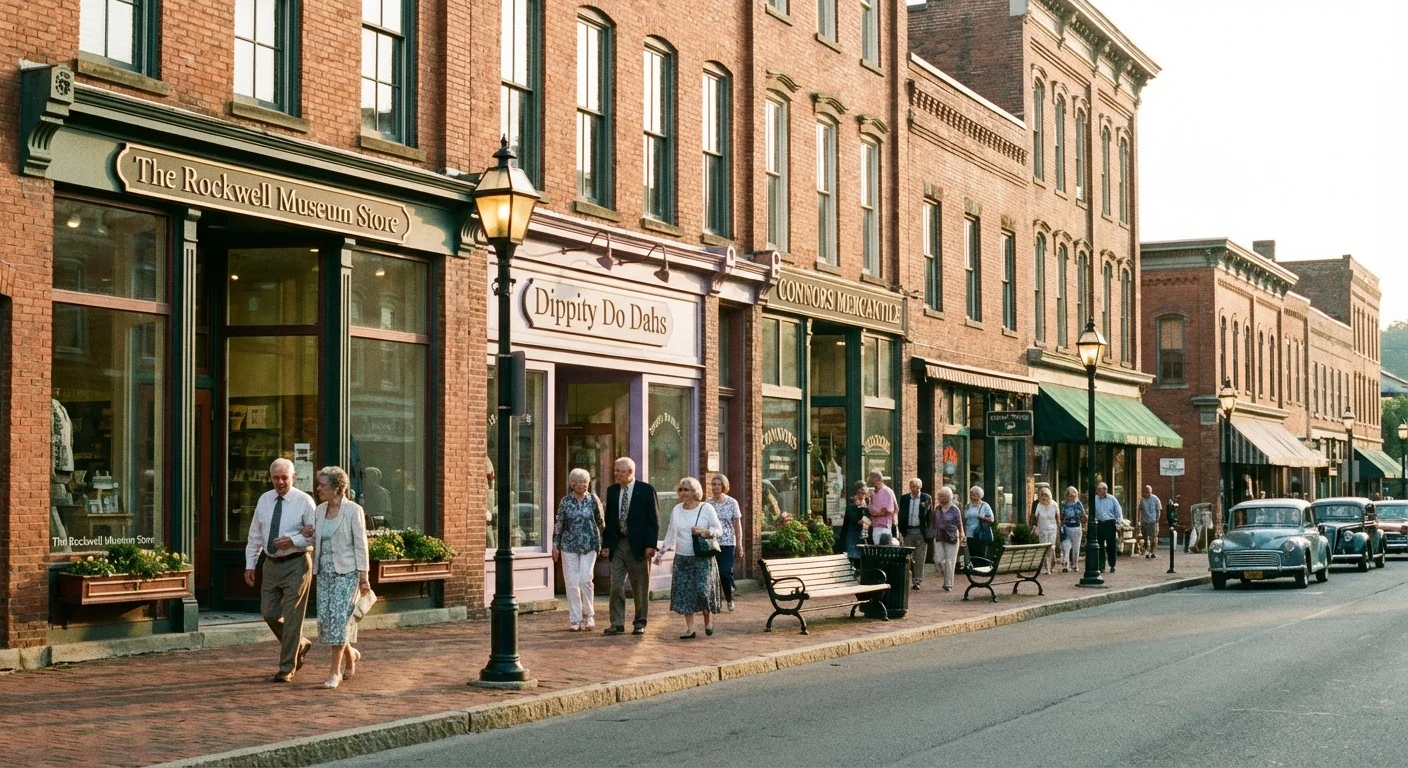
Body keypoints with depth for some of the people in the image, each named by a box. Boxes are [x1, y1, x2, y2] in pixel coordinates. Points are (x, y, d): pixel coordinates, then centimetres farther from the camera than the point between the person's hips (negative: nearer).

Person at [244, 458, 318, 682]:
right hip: (271, 564, 5)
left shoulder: (304, 501, -7)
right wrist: (250, 564, 9)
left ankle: (287, 668, 6)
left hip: (296, 564, -5)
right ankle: (299, 645, 31)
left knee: (292, 616, -3)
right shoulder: (264, 500, 8)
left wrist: (293, 541, -22)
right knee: (270, 614, 6)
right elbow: (255, 535, 13)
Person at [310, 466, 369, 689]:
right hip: (325, 571, 6)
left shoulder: (353, 510, -8)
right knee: (324, 618, 3)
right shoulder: (320, 511, 9)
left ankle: (335, 671, -2)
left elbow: (360, 545, -9)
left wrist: (363, 577, -11)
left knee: (339, 617, -9)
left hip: (346, 572, -6)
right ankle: (350, 654, 28)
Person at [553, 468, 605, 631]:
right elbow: (558, 524, 5)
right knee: (571, 582, 0)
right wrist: (555, 545, 3)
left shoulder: (593, 500, 1)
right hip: (569, 546, 1)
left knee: (585, 579, -10)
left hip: (589, 545, -1)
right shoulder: (565, 501, 2)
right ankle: (575, 619, 7)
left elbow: (601, 522, 7)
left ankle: (588, 614, 8)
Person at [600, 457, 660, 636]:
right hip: (617, 544, 4)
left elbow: (654, 519, -7)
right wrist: (605, 545, 5)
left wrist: (650, 545, -13)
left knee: (640, 587, 5)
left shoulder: (646, 490, -5)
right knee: (616, 585, 0)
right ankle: (617, 624, 3)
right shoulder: (612, 491, 9)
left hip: (638, 545, -4)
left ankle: (640, 623, 15)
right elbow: (609, 520, 12)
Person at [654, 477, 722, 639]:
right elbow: (671, 534, 14)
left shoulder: (706, 508, -3)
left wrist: (704, 532, -18)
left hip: (703, 558, -4)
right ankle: (690, 629, 5)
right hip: (682, 558, 4)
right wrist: (661, 552, 10)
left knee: (703, 590, -11)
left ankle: (709, 618, 17)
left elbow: (719, 530, -1)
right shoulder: (676, 510, 9)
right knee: (683, 593, -2)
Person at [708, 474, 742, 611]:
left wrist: (739, 544, 1)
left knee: (725, 572, -8)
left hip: (727, 543, -2)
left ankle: (729, 598, 14)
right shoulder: (707, 503, 4)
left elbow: (737, 525, 3)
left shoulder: (732, 503, 0)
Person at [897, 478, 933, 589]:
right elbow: (901, 515, 9)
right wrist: (900, 530, 1)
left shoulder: (926, 498, 1)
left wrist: (930, 533, -3)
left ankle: (918, 581, 5)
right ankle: (910, 580, 12)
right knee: (908, 557, 3)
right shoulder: (904, 498, 7)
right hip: (908, 531, 2)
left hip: (921, 531, -2)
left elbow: (930, 515, 2)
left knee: (920, 558, 0)